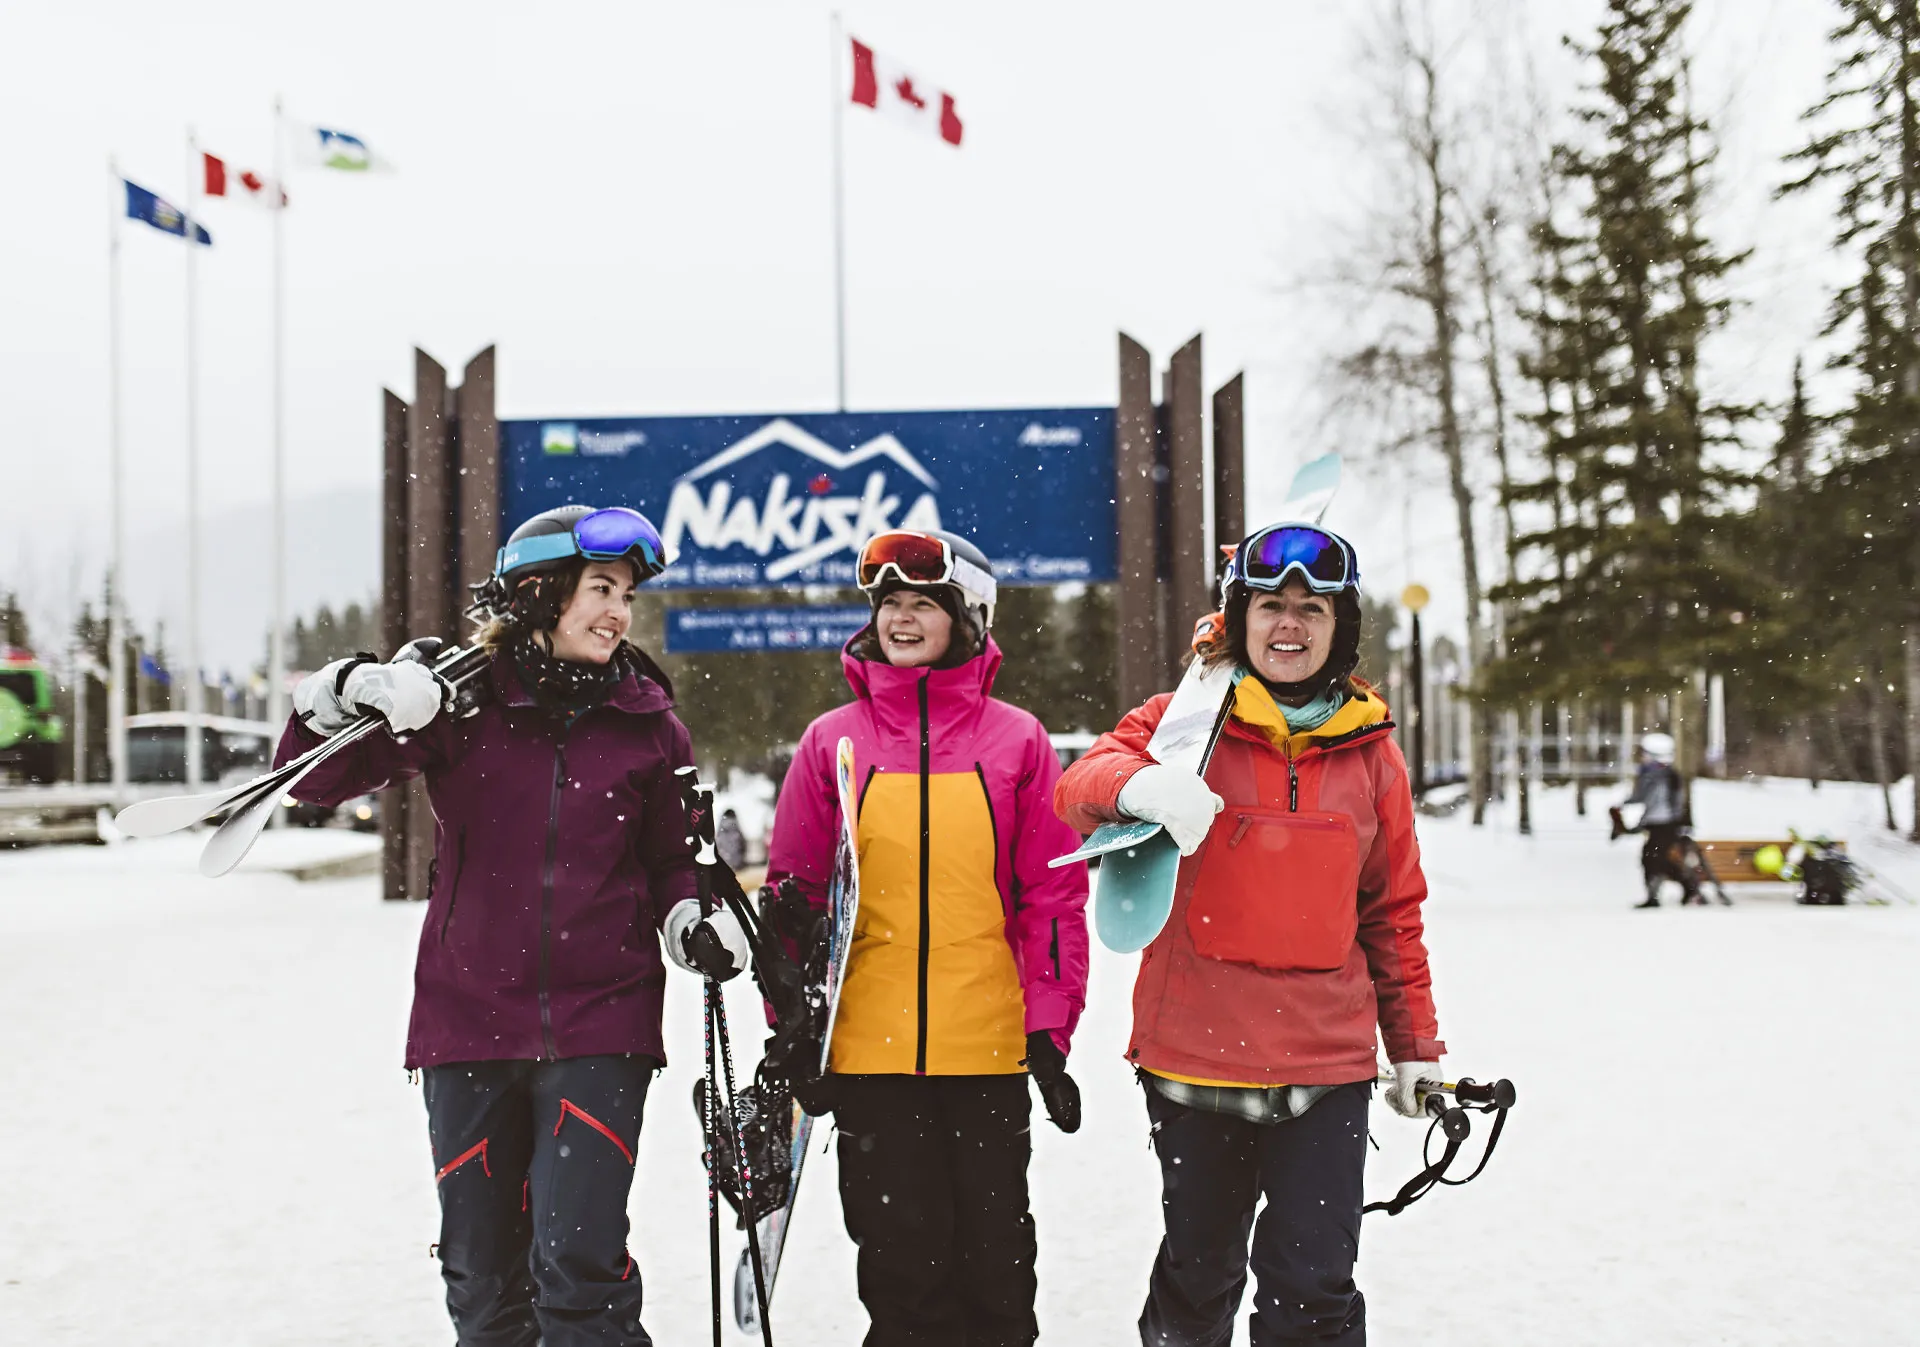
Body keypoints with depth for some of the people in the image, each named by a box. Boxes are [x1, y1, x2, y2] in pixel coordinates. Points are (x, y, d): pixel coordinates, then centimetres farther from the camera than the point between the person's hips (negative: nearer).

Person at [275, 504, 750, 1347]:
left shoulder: (647, 723, 4)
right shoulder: (461, 703, -1)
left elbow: (670, 860, 14)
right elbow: (316, 779, -1)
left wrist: (692, 919, -6)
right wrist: (349, 693, -18)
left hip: (598, 1029, 0)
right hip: (467, 1022, 1)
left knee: (578, 1261, -12)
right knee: (481, 1277, 9)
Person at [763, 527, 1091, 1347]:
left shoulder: (1016, 740, 3)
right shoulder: (832, 741, 4)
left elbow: (1053, 894, 3)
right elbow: (793, 896, 7)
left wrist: (1049, 1030, -1)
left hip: (990, 1047, 0)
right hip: (868, 1048, 1)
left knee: (994, 1254, 8)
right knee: (901, 1255, 6)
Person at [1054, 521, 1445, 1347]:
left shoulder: (1369, 751, 7)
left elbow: (1393, 909, 14)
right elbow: (1079, 789, -17)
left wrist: (1416, 1047, 16)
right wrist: (1143, 785, -39)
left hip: (1326, 1065, 1)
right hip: (1193, 1056, -1)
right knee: (1197, 1278, 14)